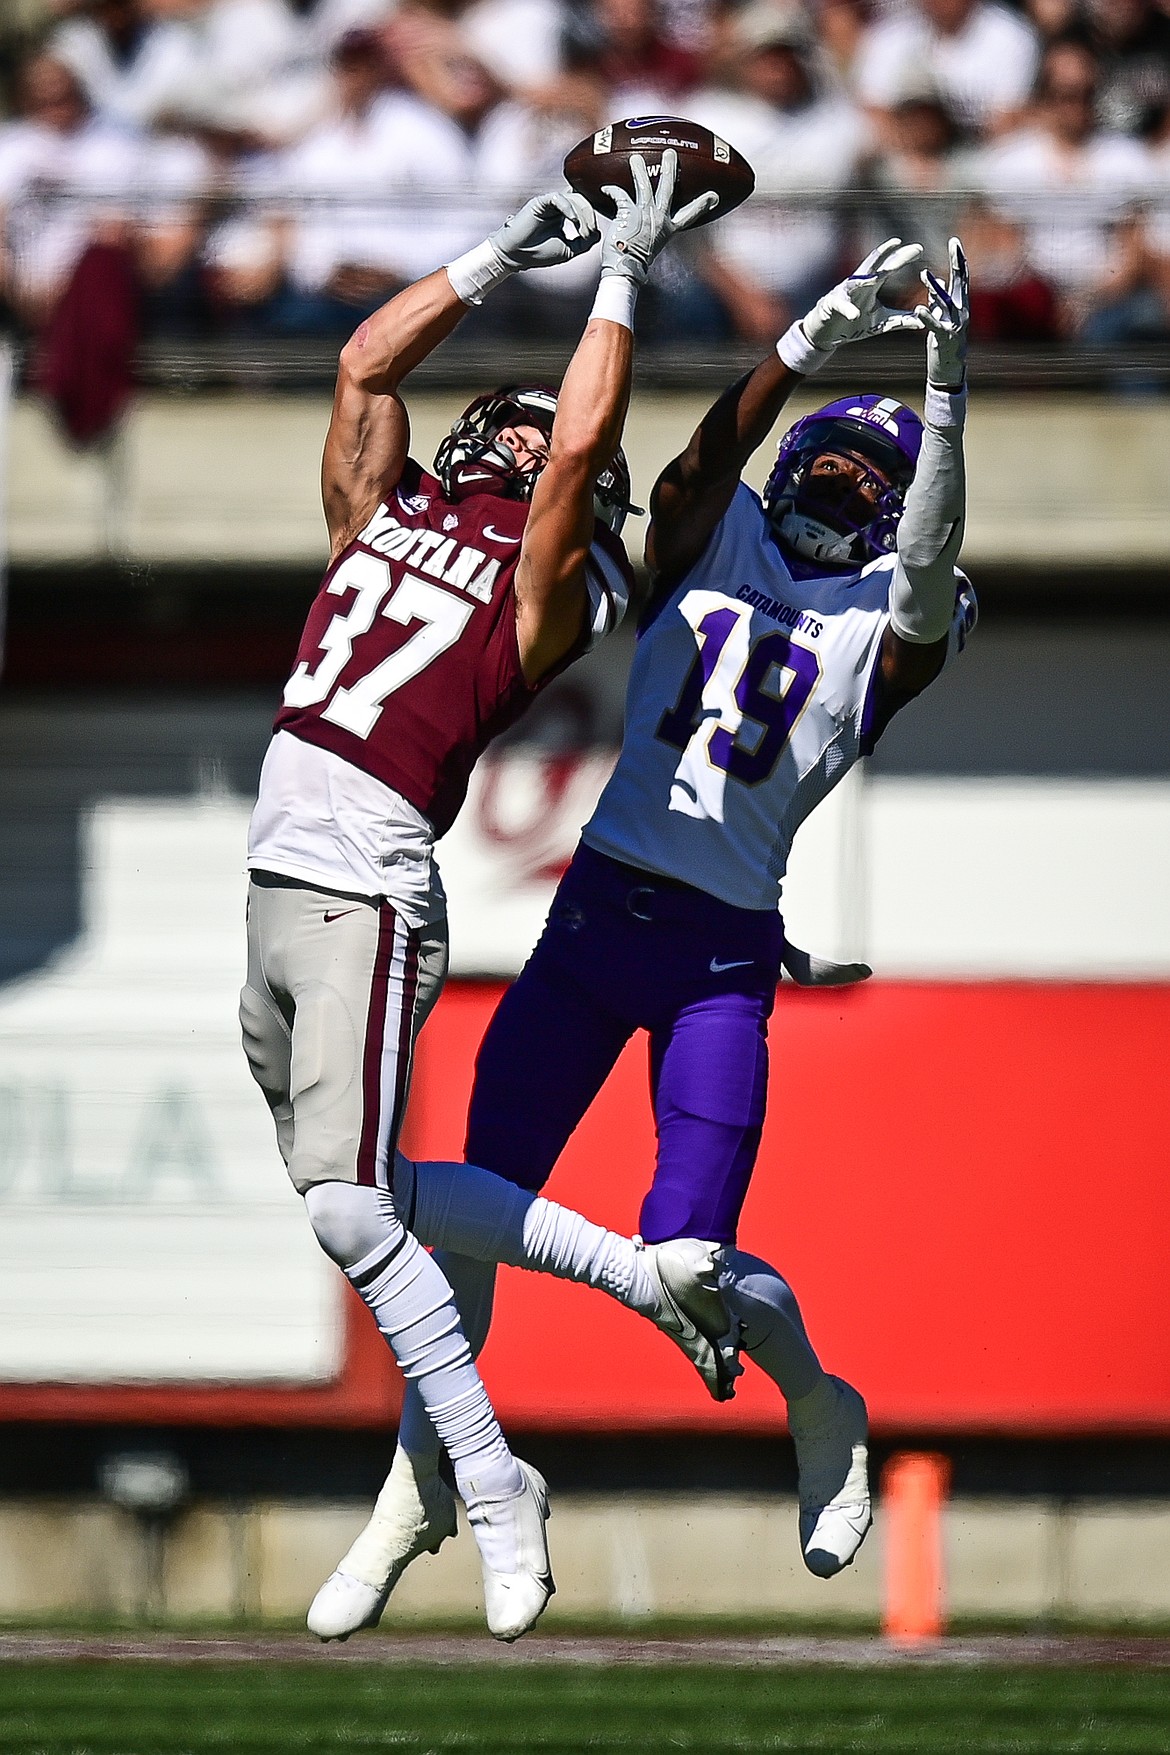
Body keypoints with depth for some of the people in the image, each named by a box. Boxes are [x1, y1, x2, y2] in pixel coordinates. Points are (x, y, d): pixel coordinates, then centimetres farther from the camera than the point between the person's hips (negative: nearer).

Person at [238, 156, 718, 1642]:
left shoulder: (547, 585, 1)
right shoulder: (383, 513, 19)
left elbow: (583, 442, -10)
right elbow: (364, 364, 18)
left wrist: (621, 281, 1)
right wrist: (506, 258, 19)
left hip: (366, 902, -7)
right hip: (276, 888, 7)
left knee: (346, 1201, -18)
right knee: (343, 1203, 7)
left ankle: (493, 1485, -15)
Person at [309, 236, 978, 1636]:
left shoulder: (889, 624, 3)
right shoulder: (714, 543, 10)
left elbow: (932, 570, -18)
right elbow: (709, 457, -11)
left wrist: (944, 395, -30)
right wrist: (809, 345, -25)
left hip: (725, 955, -3)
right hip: (597, 907, 3)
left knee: (687, 1265, -12)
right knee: (474, 1209, 1)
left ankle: (820, 1405, 20)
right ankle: (419, 1485, 17)